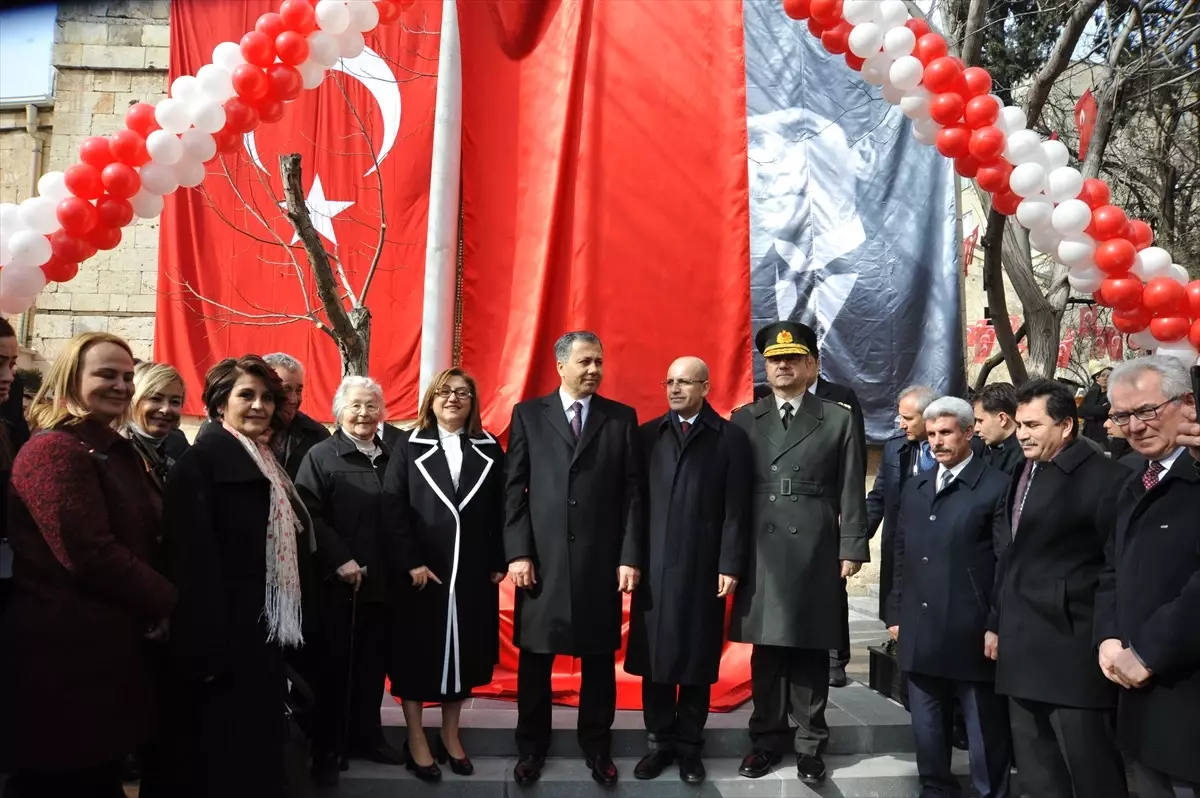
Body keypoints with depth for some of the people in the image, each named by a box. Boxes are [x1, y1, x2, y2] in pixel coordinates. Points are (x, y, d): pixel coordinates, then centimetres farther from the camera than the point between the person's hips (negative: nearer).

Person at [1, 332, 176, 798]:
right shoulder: (55, 450, -16)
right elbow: (90, 555, -22)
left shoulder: (116, 450, 14)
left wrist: (156, 601, 4)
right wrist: (165, 601, -11)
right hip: (69, 650, -9)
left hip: (111, 641, 9)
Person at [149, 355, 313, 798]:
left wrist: (287, 627, 13)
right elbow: (193, 563, -19)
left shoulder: (265, 464, 13)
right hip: (222, 638, -8)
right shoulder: (200, 462, -13)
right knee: (209, 762, 3)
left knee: (260, 751, 17)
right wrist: (205, 647, -23)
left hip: (264, 636, 8)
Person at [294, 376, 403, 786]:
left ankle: (367, 736, 27)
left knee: (373, 664, 12)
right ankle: (327, 749, 17)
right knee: (333, 666, 5)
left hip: (381, 582, 4)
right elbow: (309, 517, -12)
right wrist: (339, 560, -17)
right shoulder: (320, 455, -3)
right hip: (337, 582, -4)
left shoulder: (391, 457, 10)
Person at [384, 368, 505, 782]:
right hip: (419, 569, -2)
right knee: (417, 653, 5)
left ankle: (450, 736, 26)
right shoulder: (410, 447, 0)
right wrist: (410, 561, -13)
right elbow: (392, 507, -6)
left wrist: (498, 562, -3)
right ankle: (416, 740, 20)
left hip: (472, 571, 2)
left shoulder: (489, 449, 5)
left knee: (462, 652, 10)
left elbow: (499, 510, 4)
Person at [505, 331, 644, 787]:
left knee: (599, 659, 10)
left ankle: (597, 747, 28)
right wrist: (517, 553, -6)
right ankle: (532, 748, 28)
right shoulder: (528, 414, 4)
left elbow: (633, 493, 3)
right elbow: (514, 490, 1)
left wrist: (630, 557, -4)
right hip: (541, 558, 0)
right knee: (535, 659, 10)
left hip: (601, 560, 1)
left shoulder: (622, 418, 6)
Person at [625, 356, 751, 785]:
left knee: (697, 661, 7)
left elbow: (735, 509, -3)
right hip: (654, 565, 2)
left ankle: (690, 746, 22)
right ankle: (660, 742, 23)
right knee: (655, 658, 8)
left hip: (703, 567, -2)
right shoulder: (647, 435, 8)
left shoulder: (731, 438, 1)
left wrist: (730, 565, -8)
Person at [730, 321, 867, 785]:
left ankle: (809, 744, 19)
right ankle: (767, 740, 22)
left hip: (816, 555, -1)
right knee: (766, 651, 8)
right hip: (761, 555, 2)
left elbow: (851, 493, 2)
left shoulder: (838, 420, 5)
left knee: (811, 652, 6)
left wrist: (852, 549, -4)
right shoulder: (744, 420, 9)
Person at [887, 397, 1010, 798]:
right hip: (920, 633, 6)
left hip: (972, 636, -6)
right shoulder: (915, 489, 13)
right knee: (927, 732, 16)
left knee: (986, 736, 8)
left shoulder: (997, 487, -6)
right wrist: (895, 614, 13)